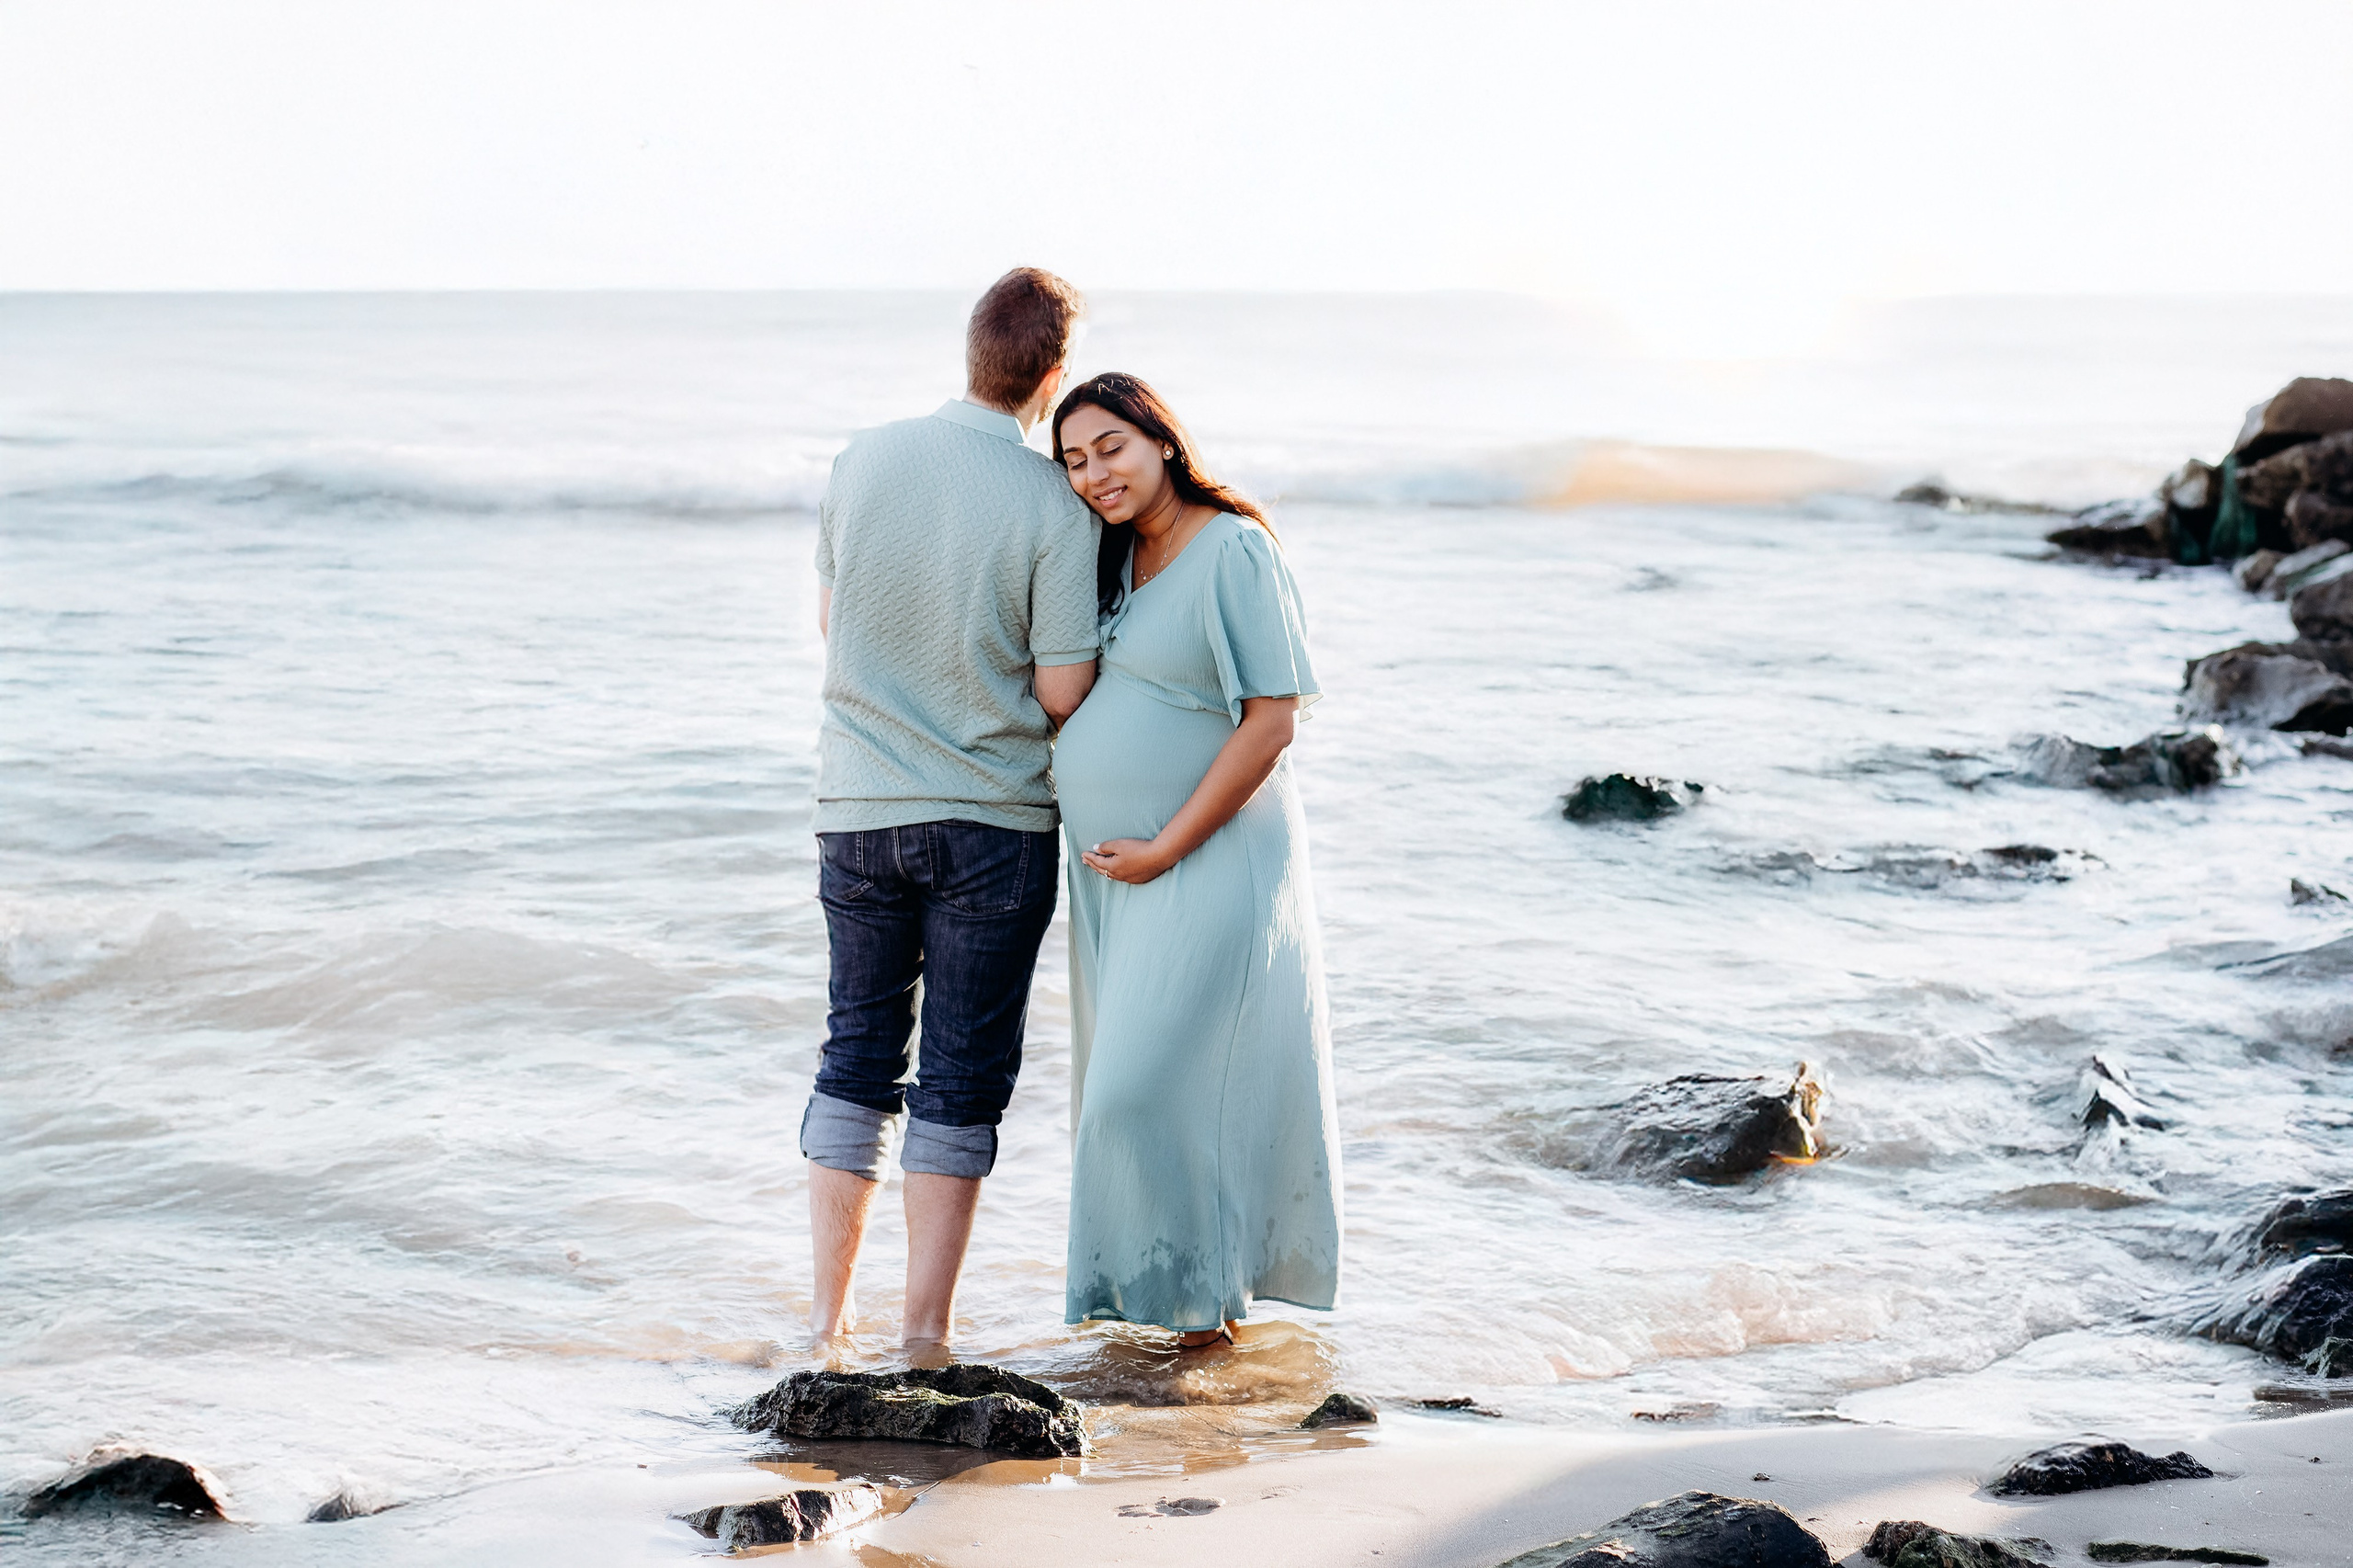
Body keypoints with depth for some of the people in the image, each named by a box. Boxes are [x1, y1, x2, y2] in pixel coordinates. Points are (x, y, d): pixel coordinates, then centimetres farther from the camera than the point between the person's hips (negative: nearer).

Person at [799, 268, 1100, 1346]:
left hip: (858, 806, 3)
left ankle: (829, 1312, 14)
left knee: (857, 1055, 14)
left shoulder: (864, 460, -2)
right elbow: (1062, 694, -11)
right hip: (991, 820, -3)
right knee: (963, 1075, 6)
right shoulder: (1054, 506, -14)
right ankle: (926, 1327, 8)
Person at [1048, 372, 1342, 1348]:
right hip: (1116, 867, 8)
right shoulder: (1115, 557, 10)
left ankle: (1200, 1300, 5)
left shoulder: (1232, 550, -15)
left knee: (1154, 1084, -9)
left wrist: (1165, 849, -17)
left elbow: (1272, 721, -18)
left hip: (1208, 862, -8)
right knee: (1126, 1079, 11)